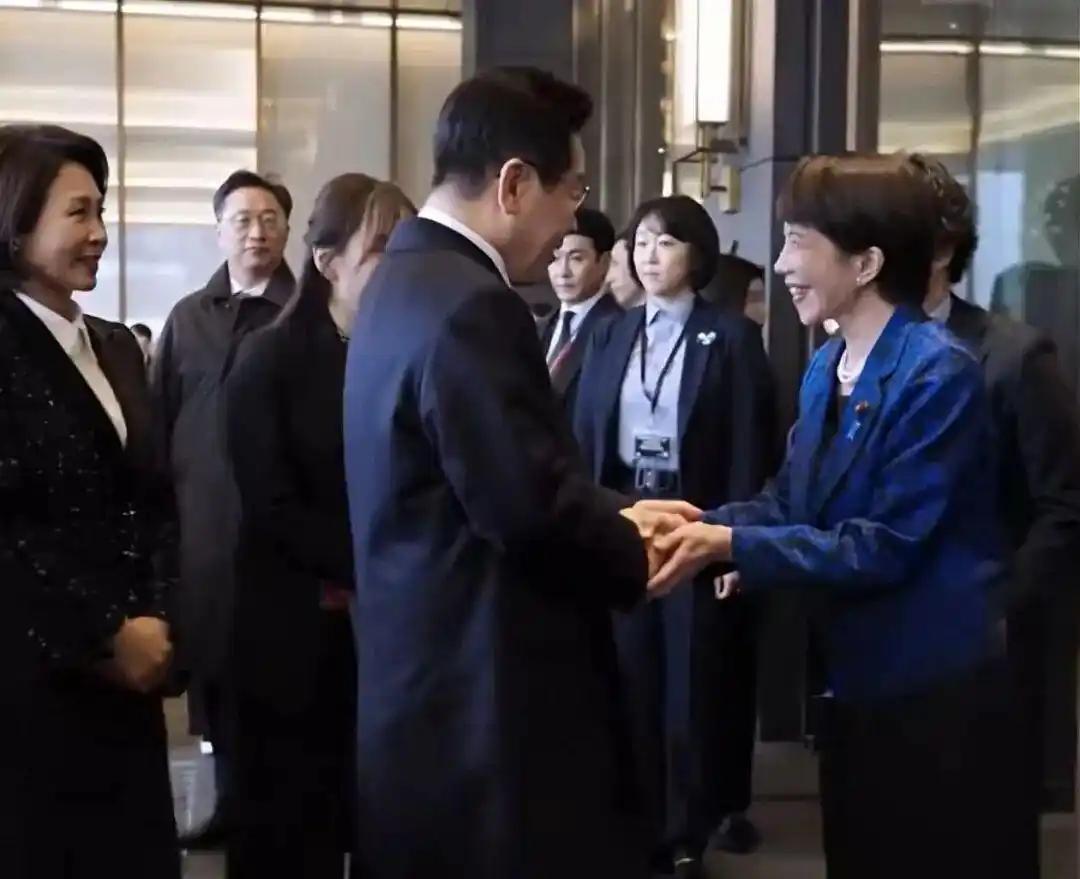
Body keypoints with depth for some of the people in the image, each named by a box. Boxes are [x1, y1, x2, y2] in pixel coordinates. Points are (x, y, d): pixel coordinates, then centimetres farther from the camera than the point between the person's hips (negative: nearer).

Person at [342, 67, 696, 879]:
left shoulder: (409, 281, 11)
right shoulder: (469, 308, -21)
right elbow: (532, 507, -23)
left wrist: (616, 514, 12)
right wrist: (637, 557, -5)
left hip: (435, 691, 10)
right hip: (490, 709, -10)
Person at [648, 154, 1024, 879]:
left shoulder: (939, 375, -20)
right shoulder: (826, 369, 8)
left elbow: (885, 546, -23)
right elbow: (790, 501, 6)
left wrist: (732, 546, -25)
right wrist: (699, 526, -12)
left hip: (935, 689, -8)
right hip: (857, 680, 9)